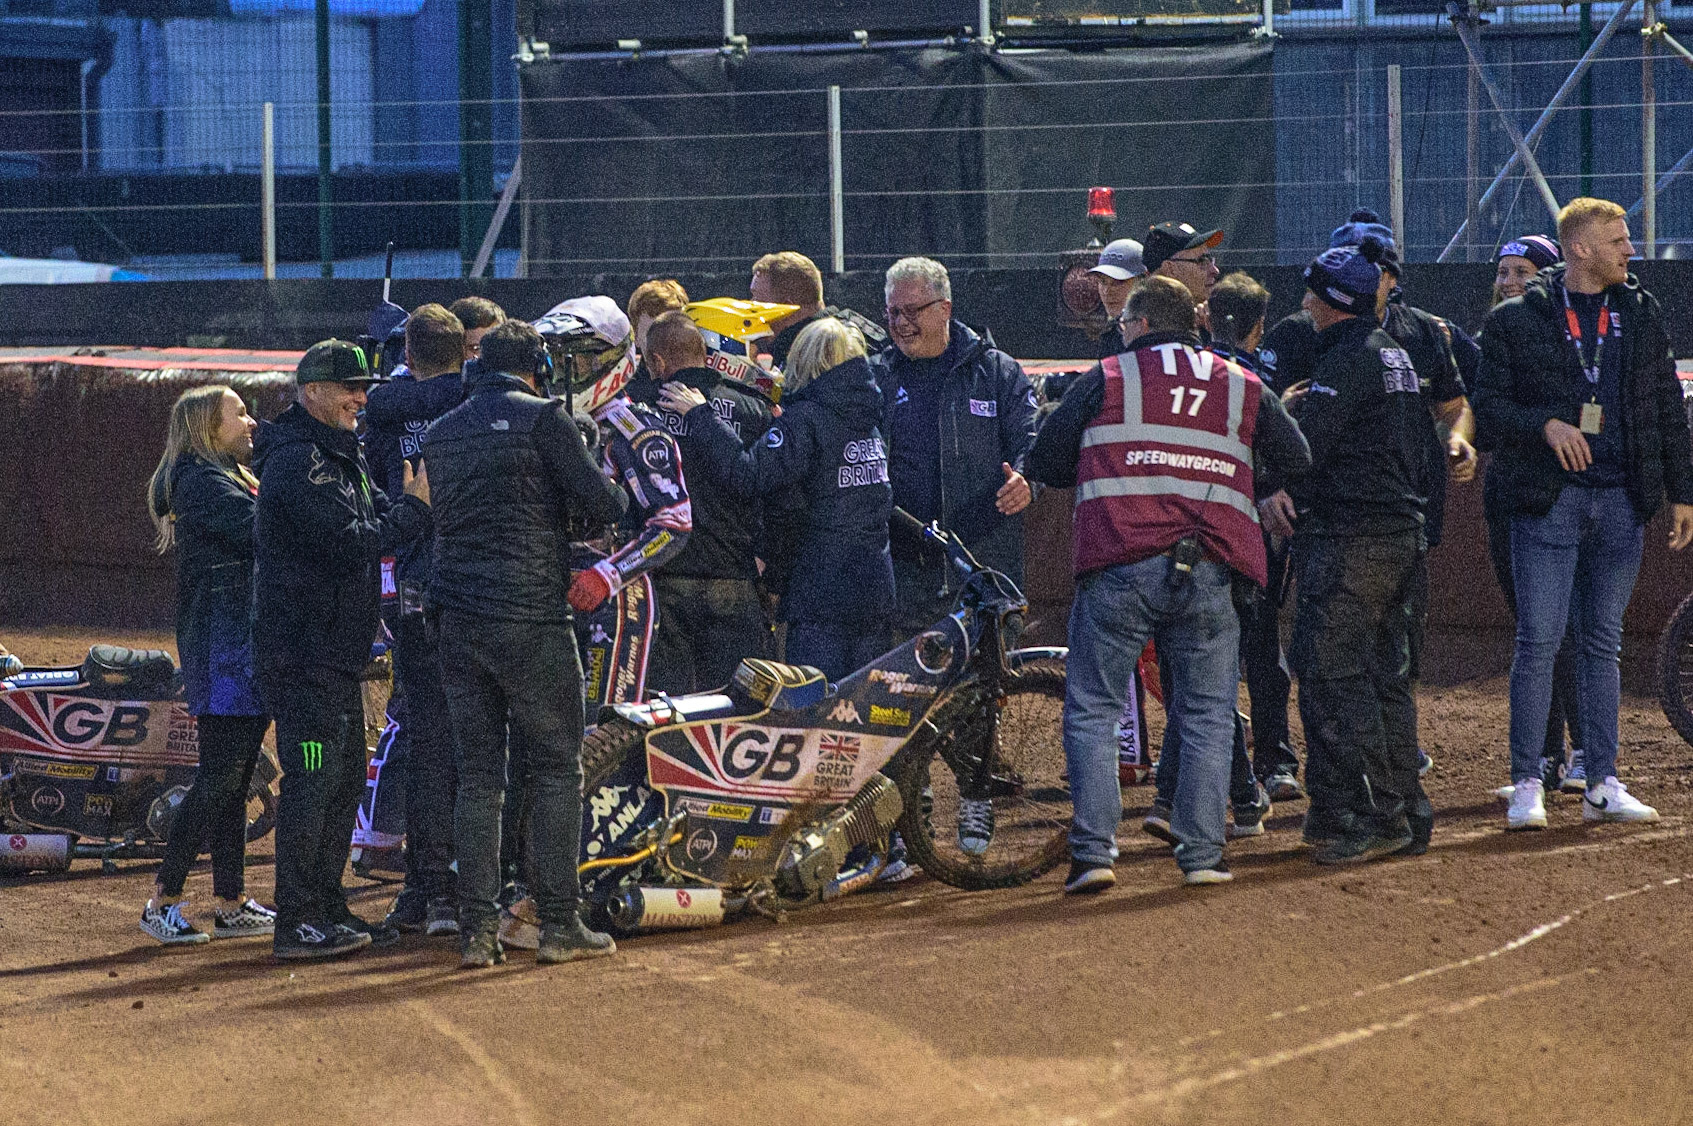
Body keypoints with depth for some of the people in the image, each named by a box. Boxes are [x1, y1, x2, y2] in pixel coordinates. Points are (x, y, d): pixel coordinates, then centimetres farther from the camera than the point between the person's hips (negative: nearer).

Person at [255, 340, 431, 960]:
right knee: (312, 780, -10)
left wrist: (410, 502, -2)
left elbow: (374, 522, 16)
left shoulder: (344, 456, 19)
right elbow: (351, 542, -22)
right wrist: (415, 508, -14)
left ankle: (327, 909, 22)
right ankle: (297, 922, -8)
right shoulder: (297, 461, -16)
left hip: (339, 649, 10)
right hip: (304, 648, -10)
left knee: (345, 781, 15)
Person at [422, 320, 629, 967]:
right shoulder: (543, 418, -5)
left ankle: (477, 931, 1)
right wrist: (612, 501, 14)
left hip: (458, 619, 5)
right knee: (556, 771, 1)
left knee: (478, 776, 6)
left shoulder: (440, 434, 14)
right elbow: (601, 505, -8)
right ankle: (559, 924, -2)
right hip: (532, 616, -5)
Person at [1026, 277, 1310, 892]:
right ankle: (1202, 853, 4)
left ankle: (1093, 851, -5)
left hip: (1119, 567, -2)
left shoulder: (1107, 380, 6)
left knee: (1092, 711, 5)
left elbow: (1044, 462, 8)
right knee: (1207, 715, 10)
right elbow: (1296, 465, 14)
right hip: (1209, 574, 2)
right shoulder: (1244, 389, 14)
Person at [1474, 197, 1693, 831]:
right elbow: (1489, 408, -2)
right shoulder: (1517, 321, 0)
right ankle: (1527, 785, -3)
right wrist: (1545, 425, -19)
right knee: (1538, 641, -7)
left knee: (1603, 643, 8)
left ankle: (1603, 784, 11)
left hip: (1622, 502, 4)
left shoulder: (1641, 314, 12)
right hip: (1548, 499, -4)